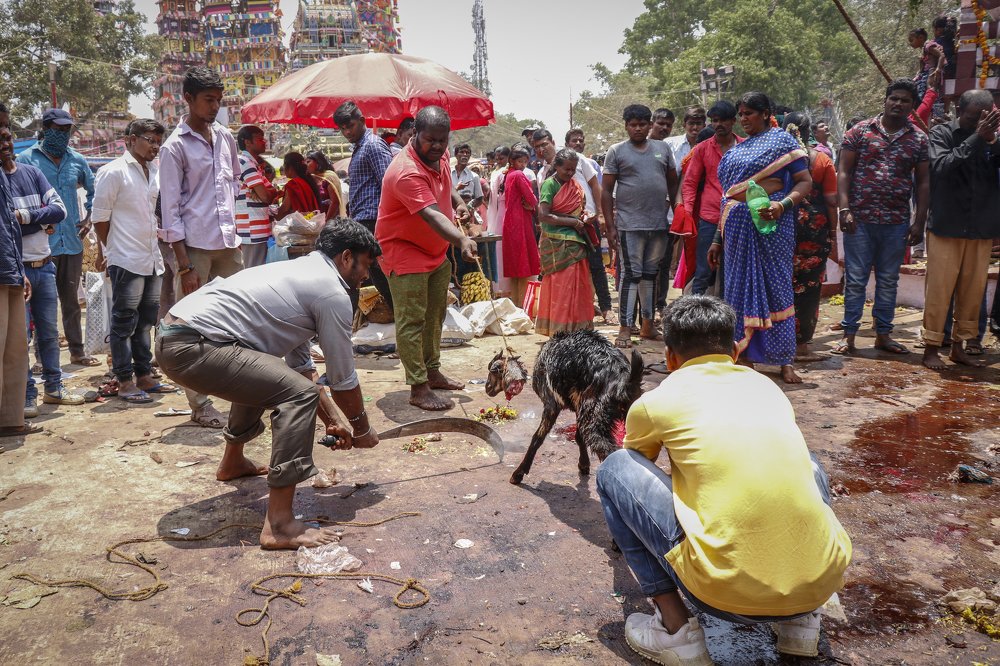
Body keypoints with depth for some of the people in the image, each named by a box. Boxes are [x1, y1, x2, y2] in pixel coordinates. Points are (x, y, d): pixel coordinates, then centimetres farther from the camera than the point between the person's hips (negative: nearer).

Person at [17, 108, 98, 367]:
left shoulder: (77, 160, 10)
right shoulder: (26, 159, -2)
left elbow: (93, 190, 24)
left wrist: (88, 218, 13)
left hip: (72, 242, 4)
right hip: (42, 245, -4)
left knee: (71, 300, 12)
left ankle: (77, 351, 20)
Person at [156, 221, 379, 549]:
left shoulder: (299, 272, 22)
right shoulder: (331, 292, -6)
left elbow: (302, 366, 26)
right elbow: (343, 380, -1)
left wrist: (333, 421, 28)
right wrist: (362, 430, 16)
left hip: (173, 335, 11)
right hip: (193, 347, -11)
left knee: (261, 376, 32)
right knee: (299, 393, -16)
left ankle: (233, 461, 50)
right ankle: (279, 525, -18)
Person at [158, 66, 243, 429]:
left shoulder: (226, 136, 11)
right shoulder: (175, 147, -6)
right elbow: (170, 211, -8)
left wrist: (231, 218, 15)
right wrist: (184, 265, -13)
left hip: (229, 242, 6)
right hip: (195, 247, -6)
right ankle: (200, 404, 8)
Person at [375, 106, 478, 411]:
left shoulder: (440, 155, -2)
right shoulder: (407, 172, -30)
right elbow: (432, 215, -43)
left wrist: (457, 200, 1)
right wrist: (462, 240, -58)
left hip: (436, 250, 9)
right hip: (404, 251, -9)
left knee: (435, 315, 17)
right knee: (412, 321, -8)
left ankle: (433, 372, 31)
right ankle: (418, 388, -1)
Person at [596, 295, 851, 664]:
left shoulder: (656, 402, 5)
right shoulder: (768, 386, 17)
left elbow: (638, 463, 29)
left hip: (729, 594, -4)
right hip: (822, 583, 5)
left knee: (614, 469, 11)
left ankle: (675, 627, 7)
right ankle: (801, 617, 21)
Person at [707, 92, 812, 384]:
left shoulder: (781, 140, 3)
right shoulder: (736, 150, 19)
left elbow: (805, 182, -4)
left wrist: (783, 204, -23)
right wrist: (718, 238, 17)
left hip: (769, 224, -5)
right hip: (737, 226, 6)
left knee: (775, 285, -3)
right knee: (740, 286, 4)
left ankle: (785, 360, 5)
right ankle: (744, 356, 11)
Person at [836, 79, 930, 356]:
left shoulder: (919, 140, 8)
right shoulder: (860, 131, 2)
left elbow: (923, 182, 9)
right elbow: (844, 172, -1)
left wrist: (919, 222, 2)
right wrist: (845, 210, -11)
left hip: (897, 222, 3)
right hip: (860, 219, -2)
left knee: (888, 280, 10)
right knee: (855, 279, 1)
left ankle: (883, 334, 20)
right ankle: (849, 335, 8)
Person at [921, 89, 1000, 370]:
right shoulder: (942, 134, -1)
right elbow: (942, 166, -17)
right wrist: (976, 138, -21)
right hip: (946, 227, -4)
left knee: (974, 289, 8)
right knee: (939, 288, -2)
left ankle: (959, 346, 18)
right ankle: (931, 347, 7)